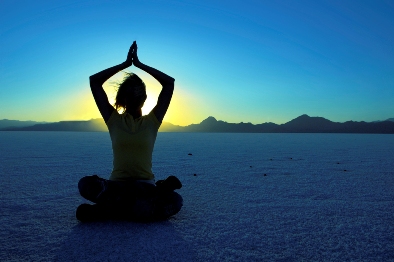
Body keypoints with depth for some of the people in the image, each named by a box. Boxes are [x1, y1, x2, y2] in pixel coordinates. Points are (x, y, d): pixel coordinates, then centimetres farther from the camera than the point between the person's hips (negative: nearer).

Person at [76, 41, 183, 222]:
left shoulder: (152, 121, 6)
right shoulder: (113, 120, 7)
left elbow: (170, 83, 2)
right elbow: (94, 81, 5)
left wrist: (139, 64, 7)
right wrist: (125, 63, 7)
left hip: (145, 185, 0)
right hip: (117, 183, 1)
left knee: (174, 201, -31)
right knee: (86, 184, -30)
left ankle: (107, 210, -20)